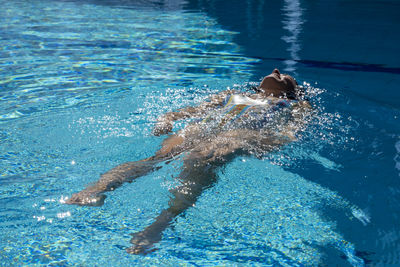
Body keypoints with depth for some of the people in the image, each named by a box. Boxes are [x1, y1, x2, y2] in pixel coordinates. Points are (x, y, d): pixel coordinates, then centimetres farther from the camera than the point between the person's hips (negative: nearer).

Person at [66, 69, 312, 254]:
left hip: (243, 134, -3)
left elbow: (297, 126, 11)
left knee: (202, 164, -37)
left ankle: (164, 221, -59)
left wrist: (277, 139, -13)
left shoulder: (297, 105, 33)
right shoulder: (231, 94, 40)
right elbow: (198, 108, 26)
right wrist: (169, 117, 4)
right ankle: (99, 188, -50)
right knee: (158, 155, -29)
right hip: (202, 127, 3)